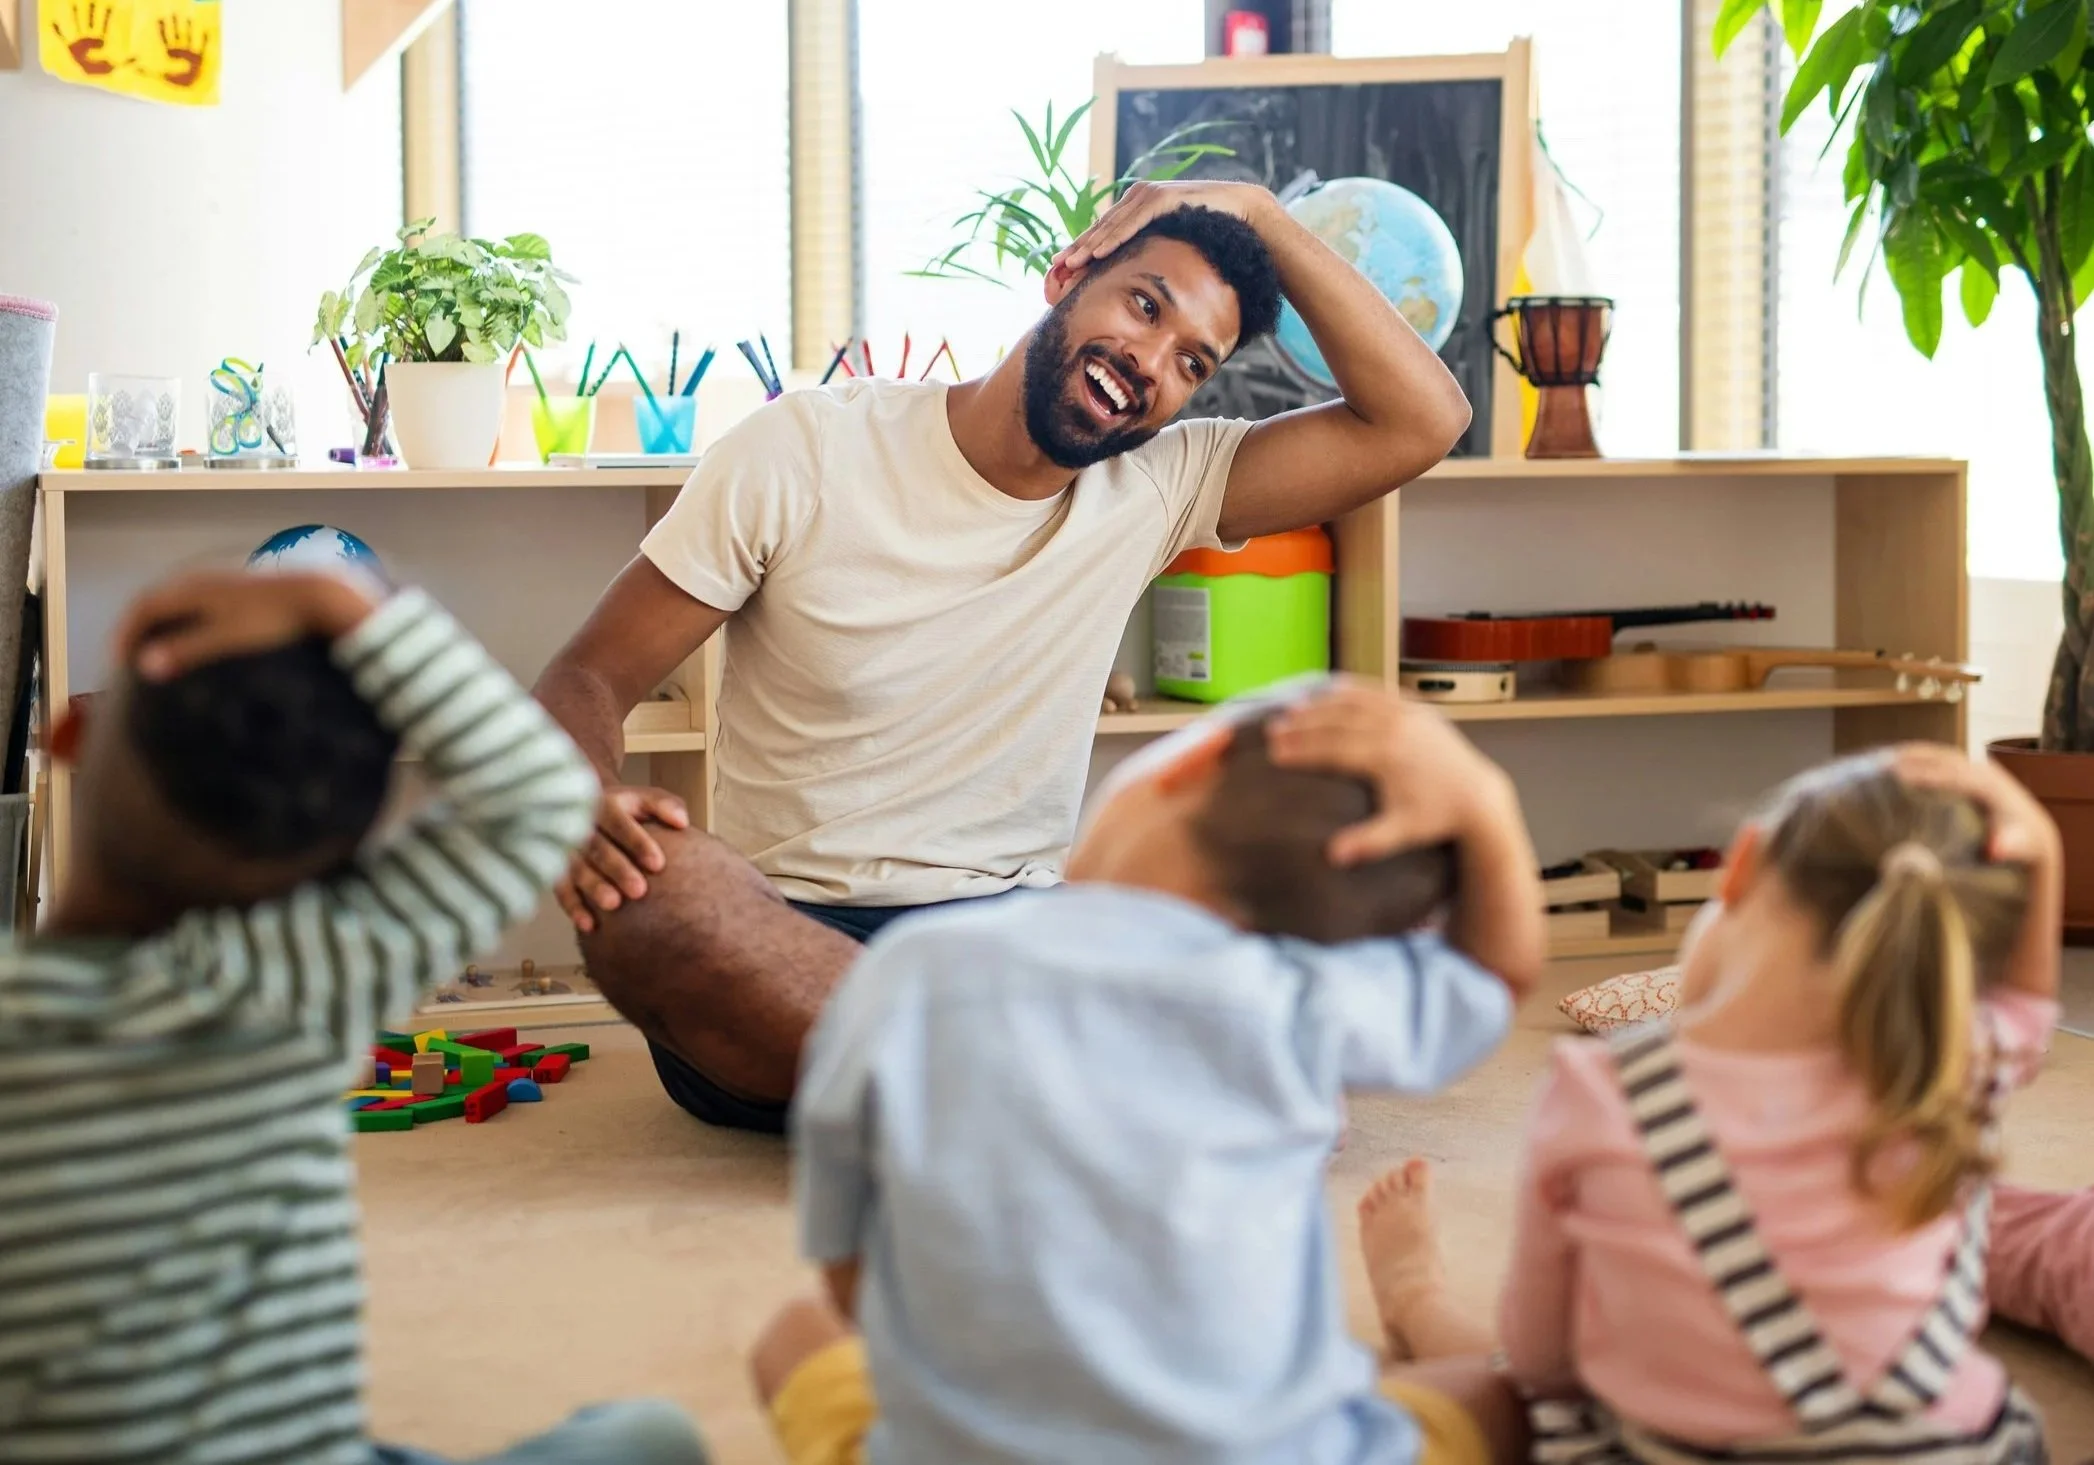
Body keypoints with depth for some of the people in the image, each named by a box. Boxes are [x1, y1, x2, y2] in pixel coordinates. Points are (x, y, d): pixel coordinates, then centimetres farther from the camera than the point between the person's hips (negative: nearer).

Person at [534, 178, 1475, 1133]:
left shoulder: (1155, 489, 7)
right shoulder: (805, 452, -2)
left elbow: (1423, 419, 0)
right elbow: (588, 679, -3)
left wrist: (1257, 214, 0)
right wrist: (589, 809, -25)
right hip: (779, 940, -2)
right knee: (651, 889, -38)